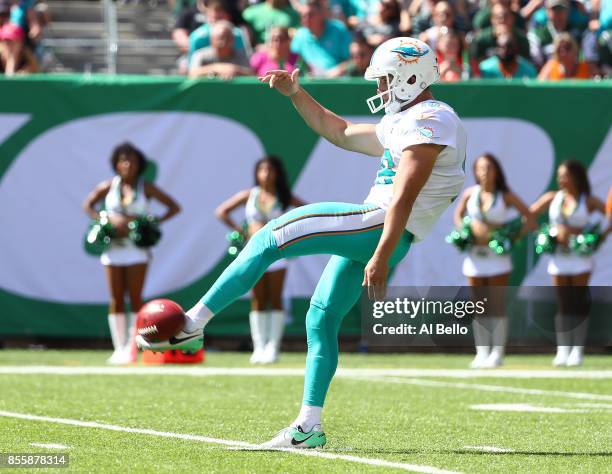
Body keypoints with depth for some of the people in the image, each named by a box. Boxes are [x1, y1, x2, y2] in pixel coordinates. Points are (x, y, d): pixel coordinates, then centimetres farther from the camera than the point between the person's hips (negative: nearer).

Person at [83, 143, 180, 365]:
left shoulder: (146, 188, 0)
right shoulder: (108, 187, 3)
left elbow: (174, 207, 4)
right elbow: (88, 205, 14)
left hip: (137, 248, -1)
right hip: (113, 246, 1)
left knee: (135, 298, -6)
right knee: (116, 300, -1)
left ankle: (131, 348, -7)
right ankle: (119, 348, 1)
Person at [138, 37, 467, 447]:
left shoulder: (428, 121, -10)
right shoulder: (402, 124, 24)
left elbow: (404, 198, -19)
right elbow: (339, 132, 35)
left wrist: (381, 258, -25)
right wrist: (295, 93, 24)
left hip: (381, 228, -10)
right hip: (367, 234, 10)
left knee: (272, 238, -13)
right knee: (321, 319, 11)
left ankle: (193, 325, -13)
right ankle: (308, 428, 13)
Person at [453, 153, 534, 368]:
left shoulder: (505, 196, -4)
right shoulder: (470, 193, 4)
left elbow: (529, 216, 0)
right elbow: (458, 214, 21)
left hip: (498, 256, -3)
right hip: (475, 254, 3)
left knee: (497, 306, -4)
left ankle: (497, 353, -2)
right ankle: (482, 353, 8)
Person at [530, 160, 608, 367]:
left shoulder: (588, 202, -2)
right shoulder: (552, 198, 5)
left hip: (580, 256, -2)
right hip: (558, 255, 2)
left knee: (579, 303, -2)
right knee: (562, 305, 3)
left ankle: (577, 351, 1)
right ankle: (562, 351, 5)